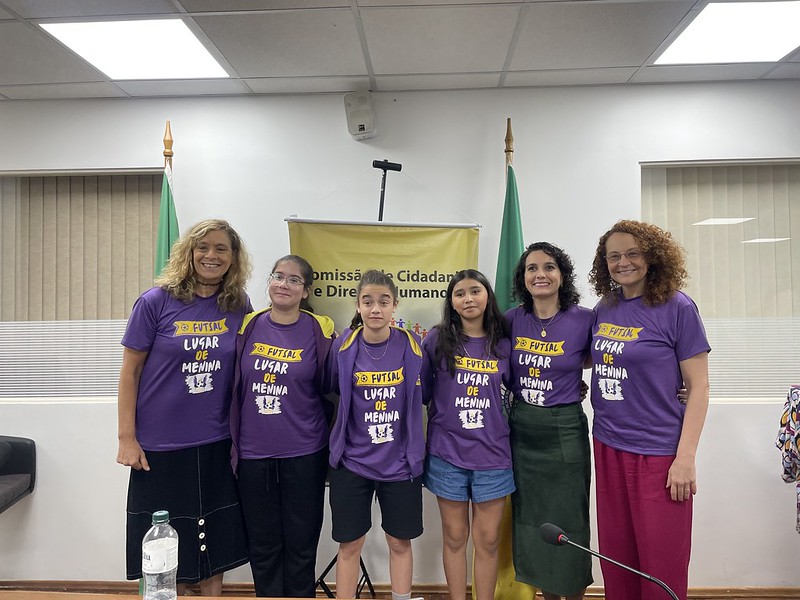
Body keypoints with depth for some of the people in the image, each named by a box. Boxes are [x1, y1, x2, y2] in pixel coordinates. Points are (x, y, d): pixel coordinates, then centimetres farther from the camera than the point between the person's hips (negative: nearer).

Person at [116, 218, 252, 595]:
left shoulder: (239, 307, -1)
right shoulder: (157, 301, -9)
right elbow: (130, 371, -4)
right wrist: (127, 438, -6)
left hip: (218, 445, 2)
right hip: (160, 446, -2)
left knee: (216, 547, 15)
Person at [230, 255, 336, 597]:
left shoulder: (319, 330, -6)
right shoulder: (249, 326, 1)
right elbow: (234, 386, 9)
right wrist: (233, 440, 9)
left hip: (303, 454, -2)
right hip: (252, 453, 2)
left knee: (301, 543, 11)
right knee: (263, 543, 15)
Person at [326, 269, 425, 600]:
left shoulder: (411, 345, -7)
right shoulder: (343, 346, -8)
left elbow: (420, 396, 4)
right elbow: (333, 390, 7)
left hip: (400, 461, 1)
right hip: (352, 461, 0)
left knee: (400, 542, 15)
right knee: (349, 544, 11)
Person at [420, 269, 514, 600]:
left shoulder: (503, 345, 1)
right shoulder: (437, 340, -3)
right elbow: (420, 392, 2)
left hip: (492, 454, 1)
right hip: (447, 453, -1)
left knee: (487, 539, 11)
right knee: (454, 537, 13)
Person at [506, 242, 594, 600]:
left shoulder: (583, 319, -10)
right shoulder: (513, 320, -1)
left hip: (564, 431, -3)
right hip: (521, 430, 4)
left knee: (567, 522, 8)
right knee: (530, 520, 15)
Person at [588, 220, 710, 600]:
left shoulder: (676, 307, -9)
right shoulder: (605, 308, 5)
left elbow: (698, 386, -9)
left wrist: (686, 458, -13)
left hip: (658, 451, -5)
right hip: (608, 446, 5)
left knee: (661, 563, 8)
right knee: (615, 555, 16)